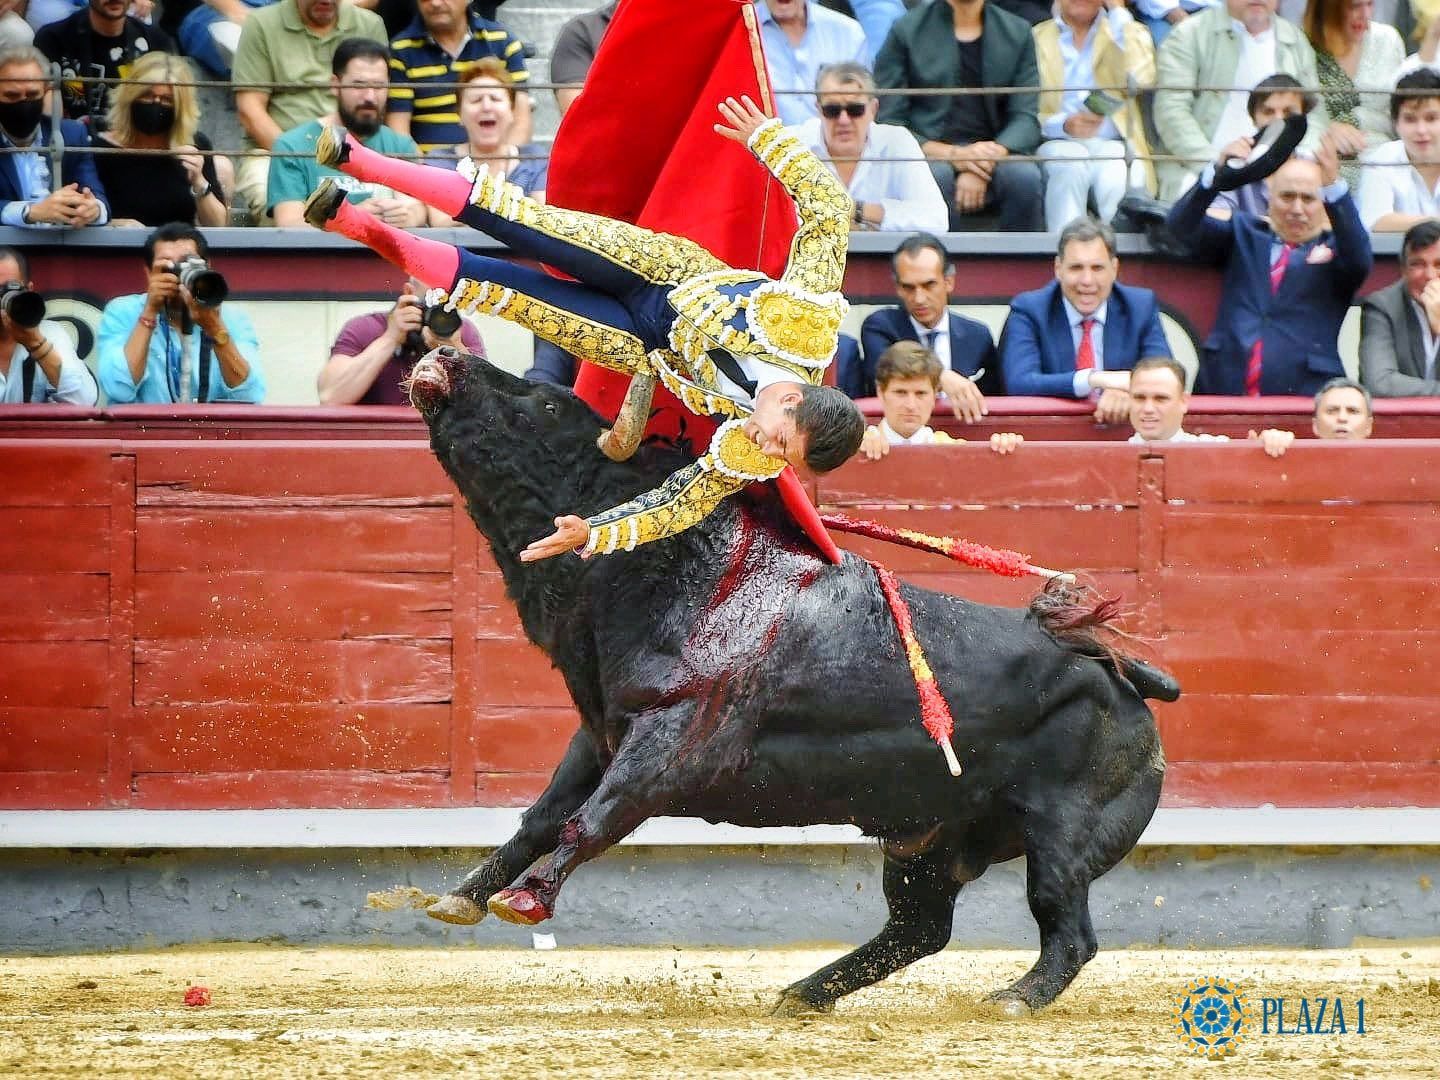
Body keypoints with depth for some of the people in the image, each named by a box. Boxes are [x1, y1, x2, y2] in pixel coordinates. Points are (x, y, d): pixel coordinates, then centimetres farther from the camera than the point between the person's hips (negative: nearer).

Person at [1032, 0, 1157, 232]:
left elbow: (1142, 79, -7)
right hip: (1058, 145, 0)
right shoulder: (1035, 38, 13)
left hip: (1113, 145, 0)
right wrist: (1064, 125, -15)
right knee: (1072, 163, -35)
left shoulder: (1126, 32, 16)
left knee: (1117, 179, -34)